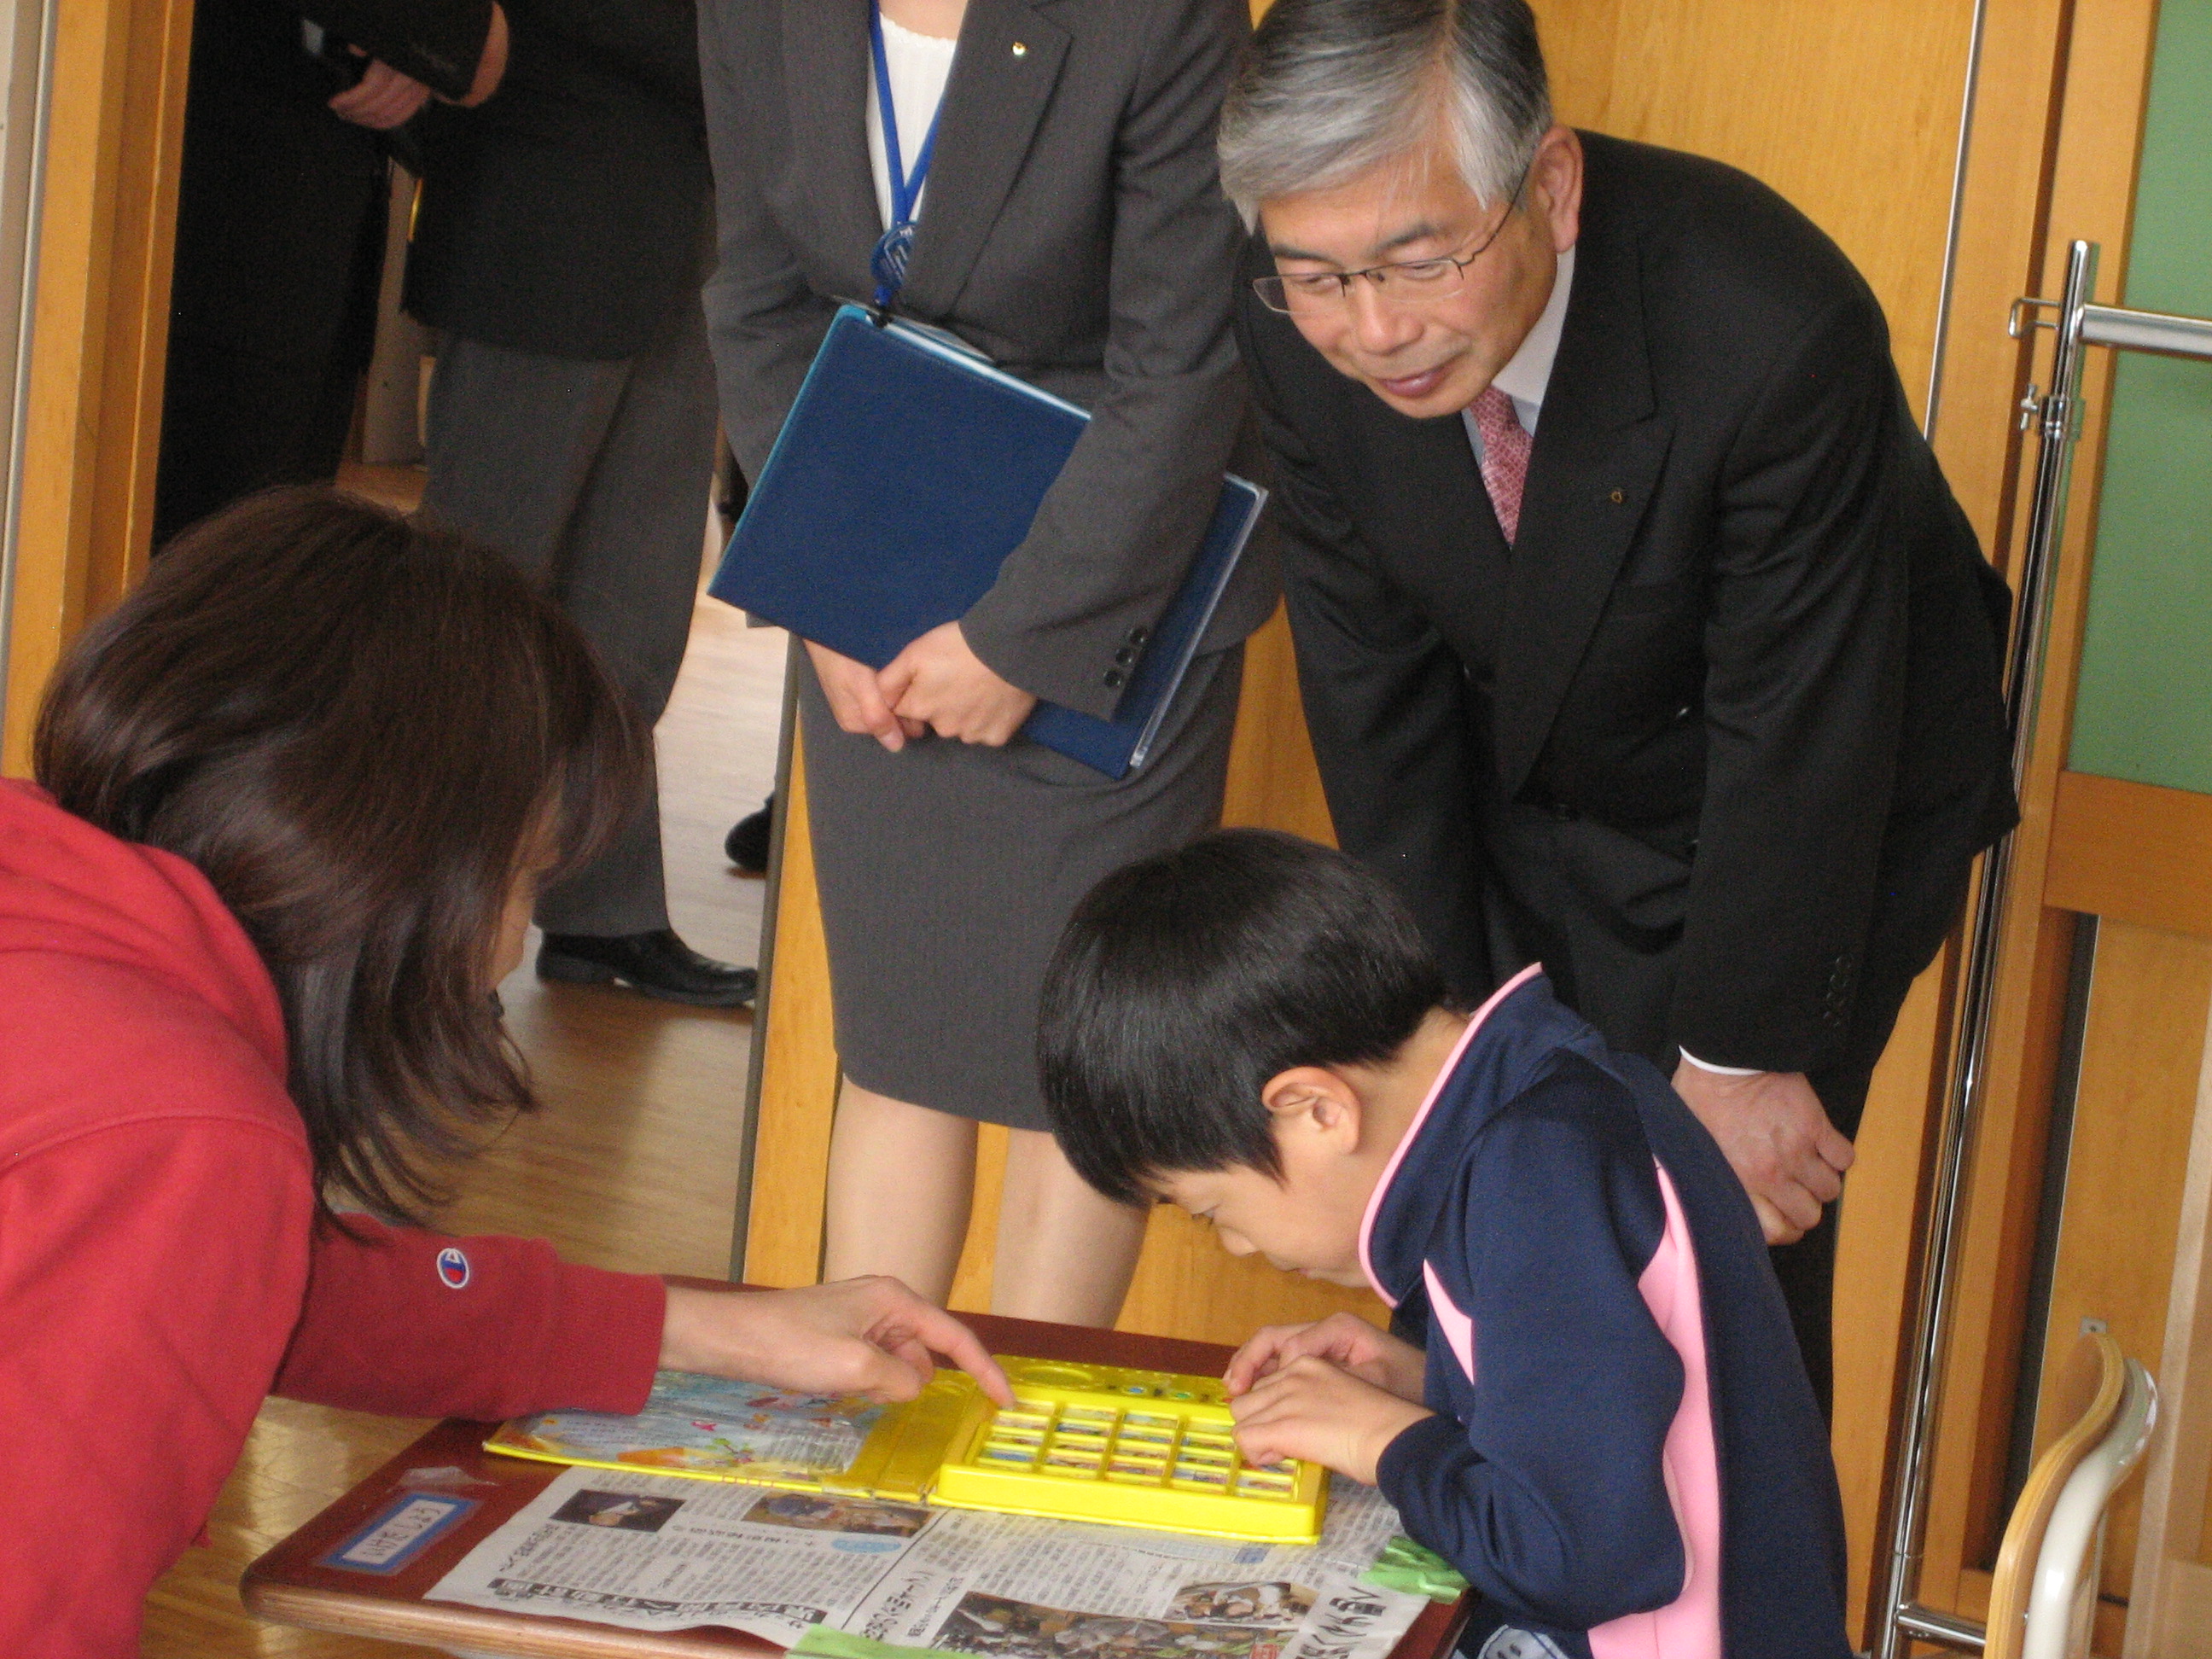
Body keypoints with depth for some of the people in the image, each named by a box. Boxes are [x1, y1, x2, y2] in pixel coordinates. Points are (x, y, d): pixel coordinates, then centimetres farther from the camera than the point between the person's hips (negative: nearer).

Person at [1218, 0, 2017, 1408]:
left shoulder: (1779, 333, -37)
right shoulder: (1304, 330, -21)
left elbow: (1800, 738, -26)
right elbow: (1373, 688, -9)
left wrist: (1738, 1058, -16)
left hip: (1817, 819, -4)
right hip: (1521, 803, 4)